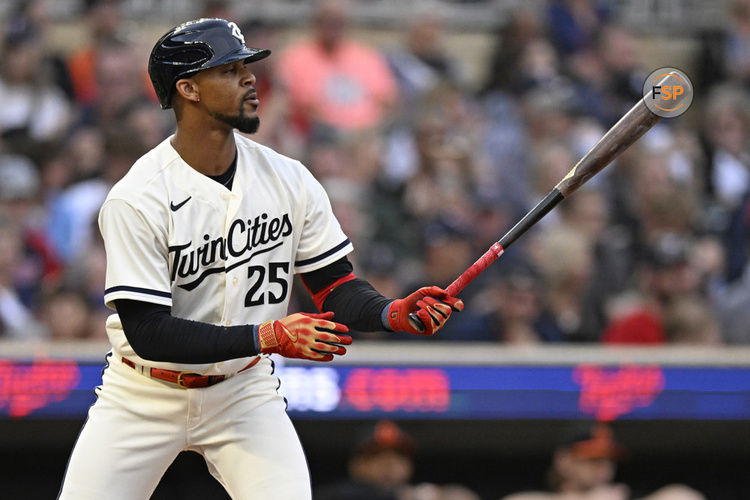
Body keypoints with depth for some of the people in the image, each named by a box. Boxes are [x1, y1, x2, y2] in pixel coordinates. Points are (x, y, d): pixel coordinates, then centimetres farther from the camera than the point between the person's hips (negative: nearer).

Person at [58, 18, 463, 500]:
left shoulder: (289, 180, -5)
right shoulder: (135, 200, -20)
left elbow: (335, 284, 1)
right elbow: (148, 332, -25)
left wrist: (393, 313, -22)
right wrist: (267, 337, -33)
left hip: (245, 392, 2)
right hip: (145, 400, -2)